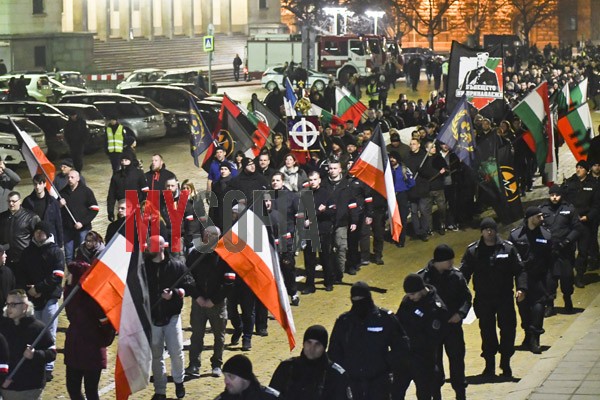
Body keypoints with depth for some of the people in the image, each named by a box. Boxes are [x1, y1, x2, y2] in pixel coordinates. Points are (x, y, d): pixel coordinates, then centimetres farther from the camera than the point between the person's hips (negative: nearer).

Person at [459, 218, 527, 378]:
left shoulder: (508, 248, -1)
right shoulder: (472, 250, 0)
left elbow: (519, 270, 0)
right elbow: (464, 273, 1)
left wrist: (521, 288, -14)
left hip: (505, 297, 0)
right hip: (483, 299, 0)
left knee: (508, 330, 1)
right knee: (487, 332, 5)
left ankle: (506, 363, 15)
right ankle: (490, 365, 15)